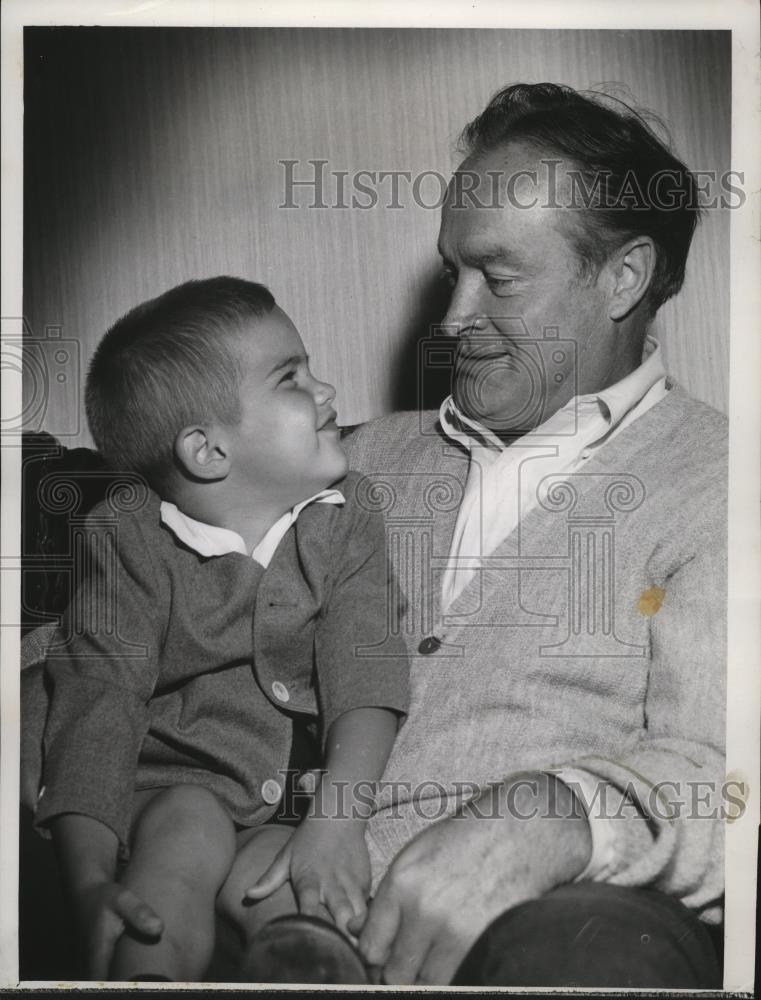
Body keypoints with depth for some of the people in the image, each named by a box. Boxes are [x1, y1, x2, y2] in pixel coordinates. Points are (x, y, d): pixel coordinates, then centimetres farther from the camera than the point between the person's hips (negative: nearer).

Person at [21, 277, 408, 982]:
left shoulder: (347, 534, 2)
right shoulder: (131, 546, -6)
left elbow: (365, 675, -10)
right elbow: (98, 705, -15)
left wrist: (337, 818, -26)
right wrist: (92, 883, -27)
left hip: (303, 797, 2)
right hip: (172, 784, -1)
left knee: (315, 904, -27)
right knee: (186, 826, -33)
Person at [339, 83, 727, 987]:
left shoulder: (711, 483, 3)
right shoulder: (373, 455, 20)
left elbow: (716, 771, -9)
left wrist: (554, 821, -29)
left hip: (560, 913, -3)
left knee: (586, 948, -36)